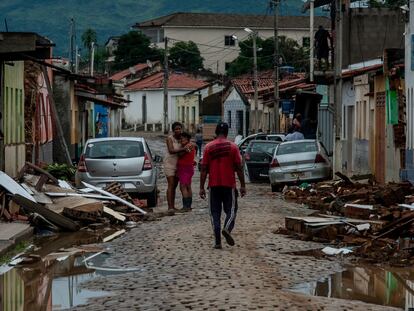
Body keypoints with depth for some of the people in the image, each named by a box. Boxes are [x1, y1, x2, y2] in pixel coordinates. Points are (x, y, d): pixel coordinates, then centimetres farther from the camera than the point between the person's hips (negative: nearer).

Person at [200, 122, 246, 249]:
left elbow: (204, 169, -1)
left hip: (214, 185, 1)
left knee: (215, 212, 6)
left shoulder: (208, 147, 1)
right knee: (231, 210, 10)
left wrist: (202, 187, 3)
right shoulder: (232, 147, -2)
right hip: (229, 184, -1)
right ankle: (227, 229, -19)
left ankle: (217, 241, -2)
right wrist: (243, 185, 4)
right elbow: (239, 168, -2)